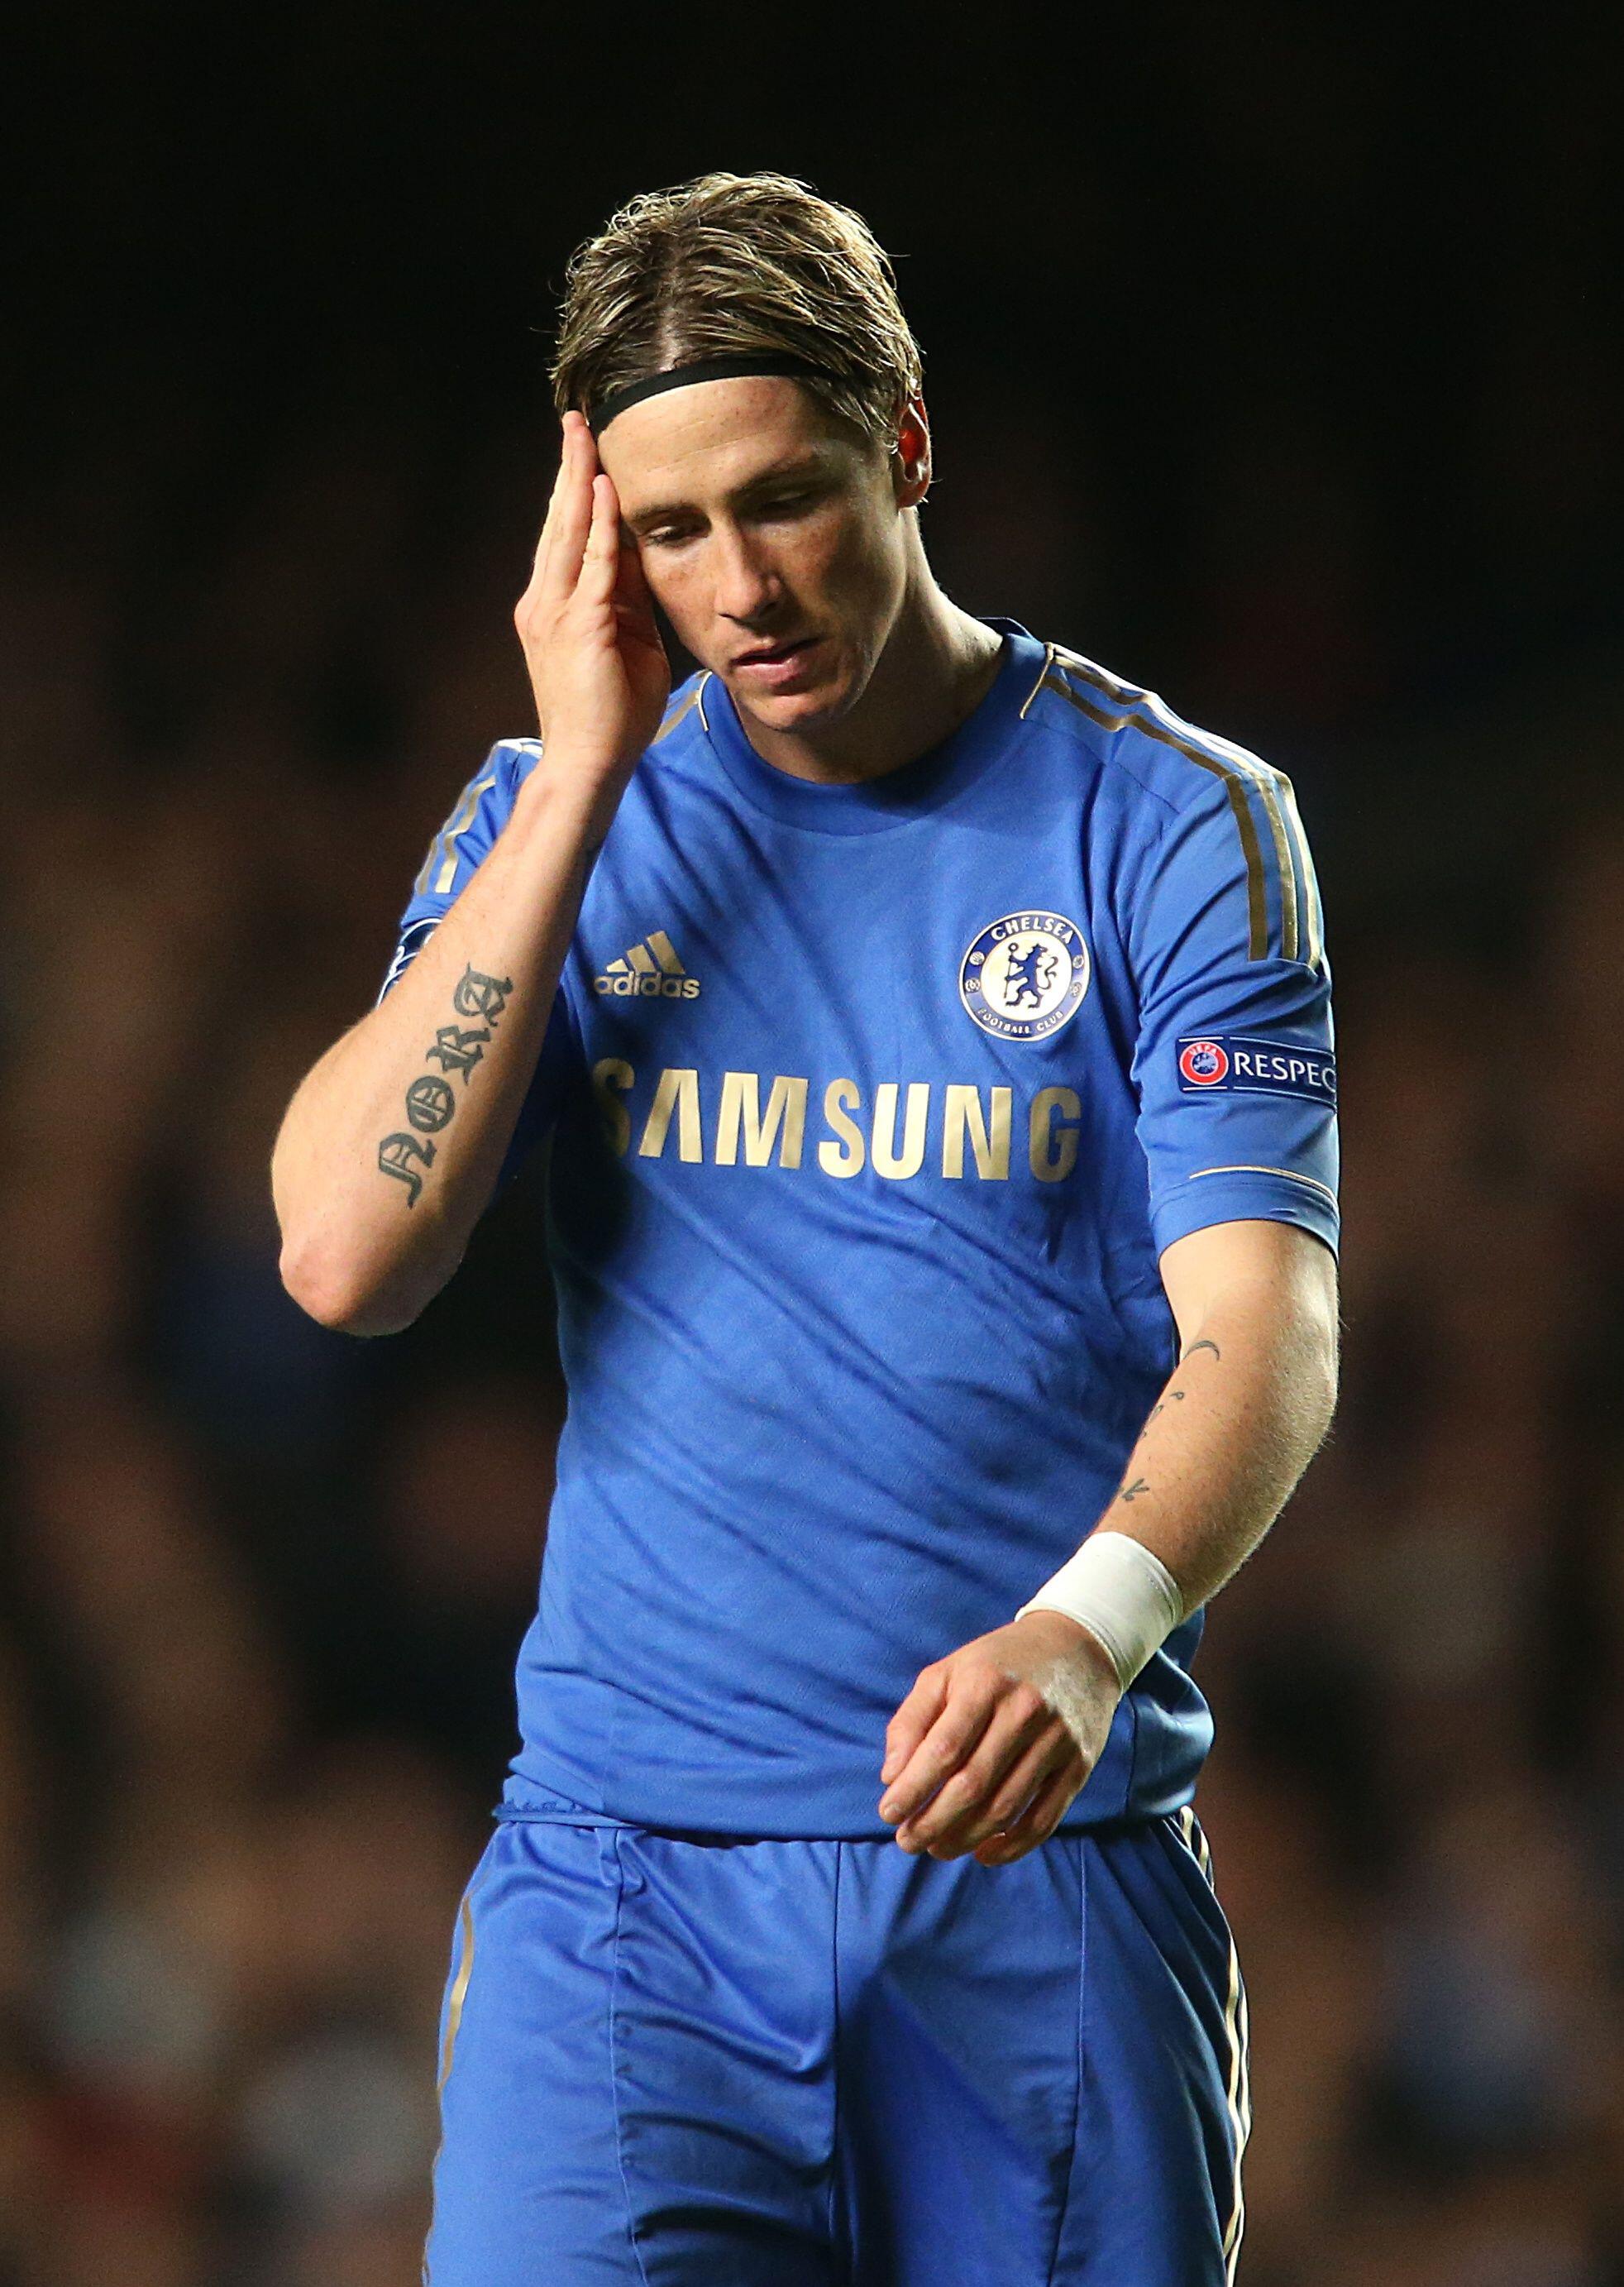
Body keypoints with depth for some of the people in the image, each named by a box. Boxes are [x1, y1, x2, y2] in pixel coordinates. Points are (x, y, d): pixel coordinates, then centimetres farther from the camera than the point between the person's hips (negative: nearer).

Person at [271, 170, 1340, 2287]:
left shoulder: (1173, 824, 1)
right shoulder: (552, 820, 10)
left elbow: (1265, 1323, -10)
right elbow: (345, 1258, -3)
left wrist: (1082, 1634, -31)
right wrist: (582, 771, -4)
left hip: (1048, 1869, -1)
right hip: (625, 1867, 1)